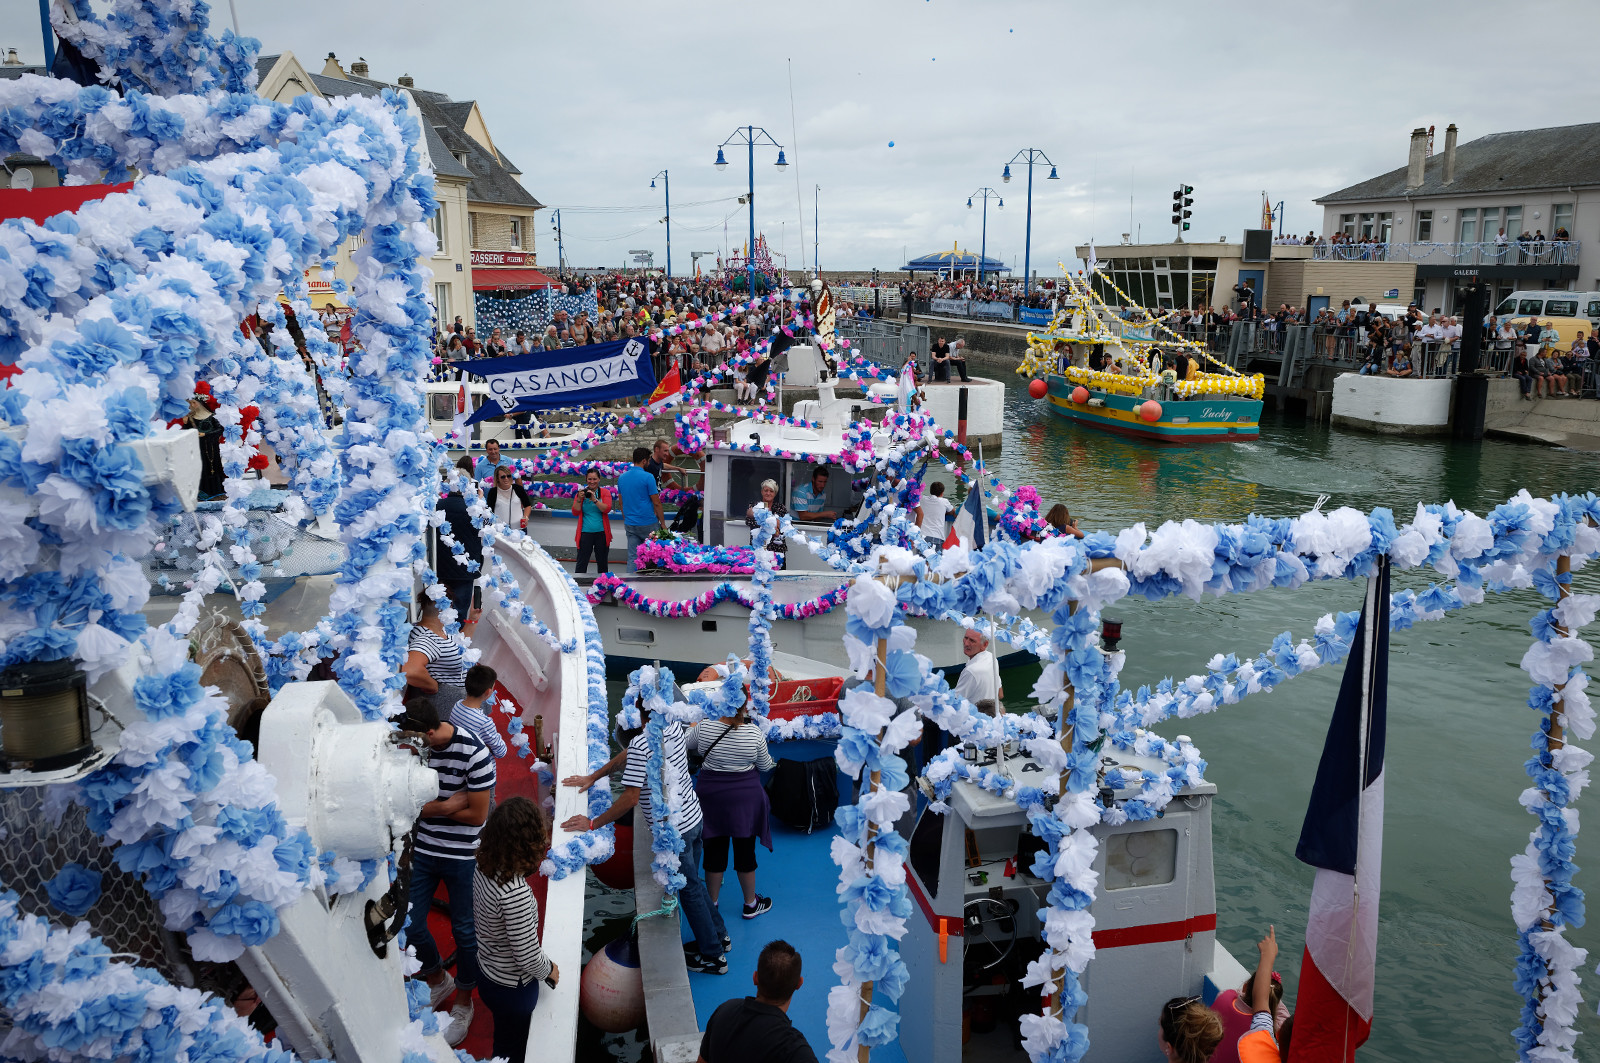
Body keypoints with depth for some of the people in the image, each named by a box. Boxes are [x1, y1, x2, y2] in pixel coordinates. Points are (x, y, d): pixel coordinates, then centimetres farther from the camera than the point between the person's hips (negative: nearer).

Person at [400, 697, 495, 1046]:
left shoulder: (475, 755, -24)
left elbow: (477, 815, -18)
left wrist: (430, 808, -14)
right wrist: (447, 804, -20)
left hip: (462, 856, -4)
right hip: (422, 850, 4)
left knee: (464, 930, 10)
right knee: (409, 925, 11)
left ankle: (463, 1002, 34)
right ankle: (439, 982, 40)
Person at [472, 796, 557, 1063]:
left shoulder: (483, 867, -15)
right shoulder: (515, 893, -39)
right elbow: (528, 957, -28)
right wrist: (549, 970, -9)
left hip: (487, 973, 7)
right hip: (512, 988, -7)